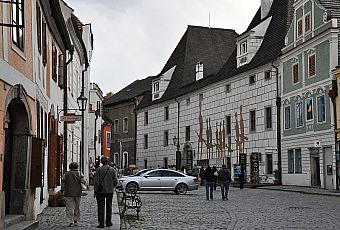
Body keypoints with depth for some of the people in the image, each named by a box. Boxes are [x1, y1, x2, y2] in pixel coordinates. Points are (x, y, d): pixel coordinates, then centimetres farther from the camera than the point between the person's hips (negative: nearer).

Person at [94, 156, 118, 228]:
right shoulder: (112, 170, -1)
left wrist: (95, 191, -3)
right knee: (109, 207, 13)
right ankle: (108, 222, 17)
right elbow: (115, 181, -1)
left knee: (101, 207, 1)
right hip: (110, 191, 2)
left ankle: (101, 223, -2)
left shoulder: (98, 169, -6)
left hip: (100, 191, -2)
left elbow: (96, 181, -8)